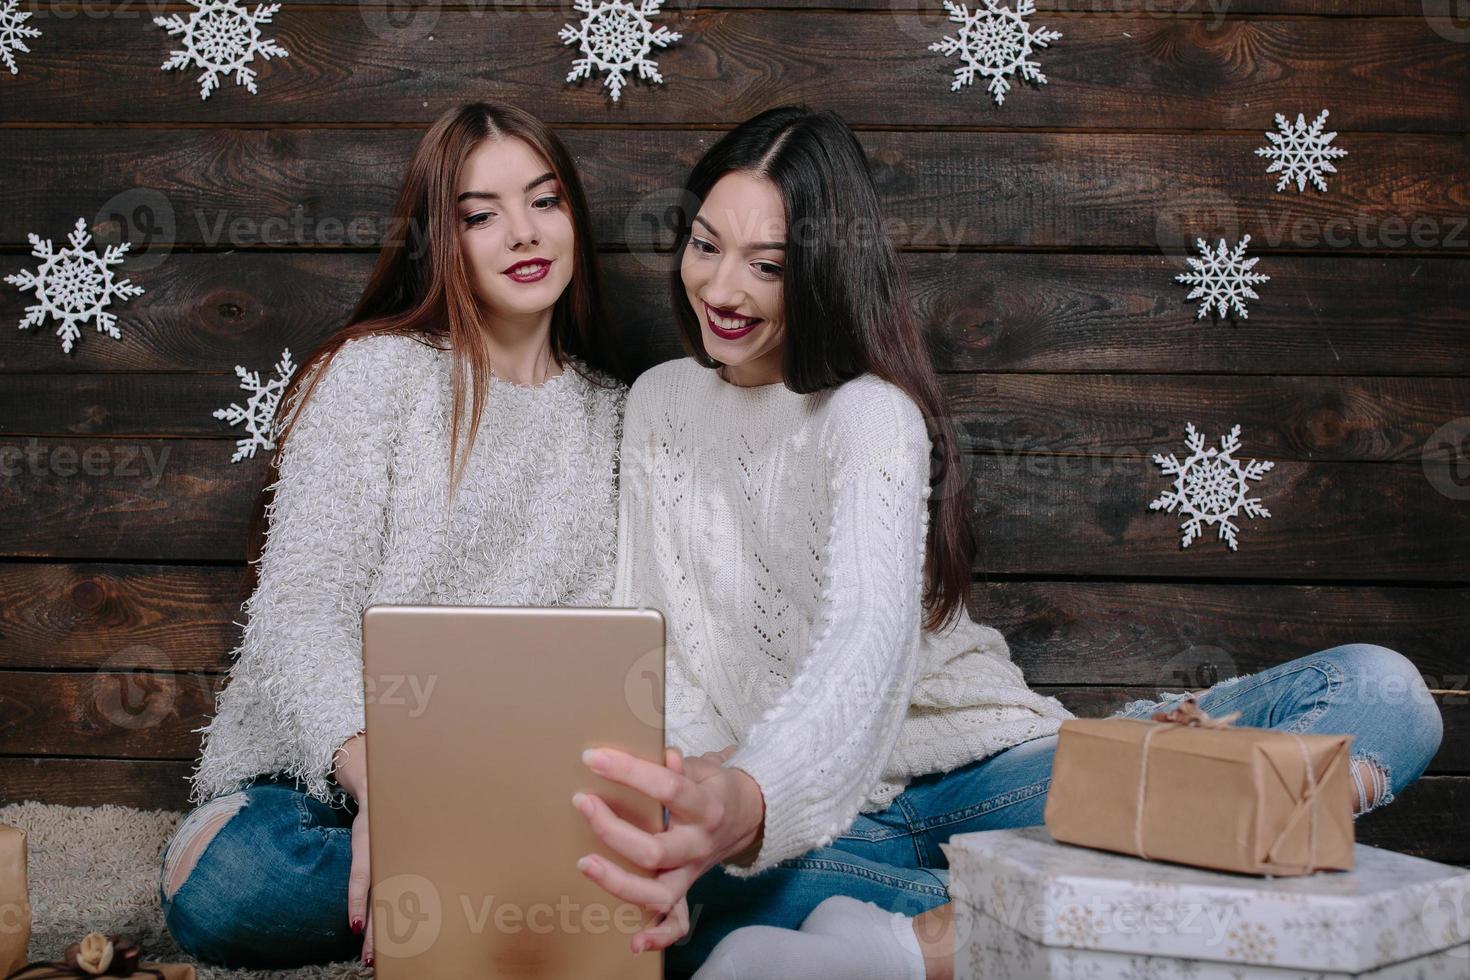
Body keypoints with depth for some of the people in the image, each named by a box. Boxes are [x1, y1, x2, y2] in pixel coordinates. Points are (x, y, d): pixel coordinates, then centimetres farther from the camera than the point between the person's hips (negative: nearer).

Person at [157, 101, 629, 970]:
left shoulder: (611, 413, 11)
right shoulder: (377, 372, -2)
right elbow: (299, 610, -12)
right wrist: (376, 779, -30)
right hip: (330, 762, -1)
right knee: (221, 894, -34)